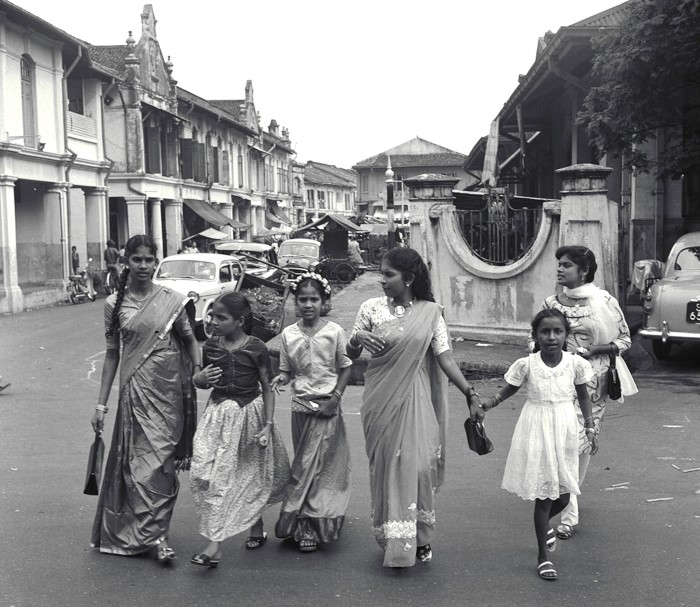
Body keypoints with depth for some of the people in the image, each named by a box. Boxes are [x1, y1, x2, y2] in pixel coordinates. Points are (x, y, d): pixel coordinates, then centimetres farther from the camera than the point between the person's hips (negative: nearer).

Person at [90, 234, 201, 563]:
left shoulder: (172, 300, -1)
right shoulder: (114, 304, 3)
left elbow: (190, 340, 9)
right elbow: (112, 354, 7)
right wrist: (101, 403, 7)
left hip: (168, 390, -1)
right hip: (135, 390, 1)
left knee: (162, 460, 1)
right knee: (138, 459, -1)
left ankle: (153, 531, 15)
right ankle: (156, 534, 8)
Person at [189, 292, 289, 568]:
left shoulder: (256, 348, -10)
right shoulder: (210, 345, 1)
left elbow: (268, 388, -3)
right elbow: (201, 381, 15)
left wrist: (268, 425, -8)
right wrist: (200, 378, -9)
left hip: (249, 413, -3)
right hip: (218, 414, 3)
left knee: (252, 476, 10)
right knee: (206, 473, -10)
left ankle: (256, 528, 35)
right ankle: (214, 543, -5)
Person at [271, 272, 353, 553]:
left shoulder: (334, 331, -4)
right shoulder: (288, 334, 2)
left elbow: (346, 368, 2)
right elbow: (287, 370, 8)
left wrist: (335, 398, -9)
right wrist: (279, 379, -15)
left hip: (327, 406, -3)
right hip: (300, 404, 3)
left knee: (315, 465, -5)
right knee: (306, 464, 9)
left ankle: (303, 523, 2)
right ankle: (310, 524, 20)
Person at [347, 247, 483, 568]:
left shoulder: (430, 312, 0)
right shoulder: (372, 307, 0)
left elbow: (445, 358, -3)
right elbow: (351, 354, 6)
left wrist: (470, 393, -12)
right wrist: (357, 338, -17)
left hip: (415, 400, 0)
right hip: (380, 400, 1)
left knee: (418, 465, -5)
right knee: (387, 466, 4)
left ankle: (419, 538, 13)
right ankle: (393, 540, 16)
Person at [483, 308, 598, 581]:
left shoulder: (575, 363, -7)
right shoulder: (527, 364, -11)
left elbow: (583, 396, 8)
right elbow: (509, 389, 4)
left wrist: (590, 427, 4)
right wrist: (484, 405, -6)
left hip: (564, 430, 2)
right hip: (537, 430, -2)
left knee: (562, 496, 9)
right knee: (543, 494, 3)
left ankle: (545, 524, 45)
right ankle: (543, 556, 18)